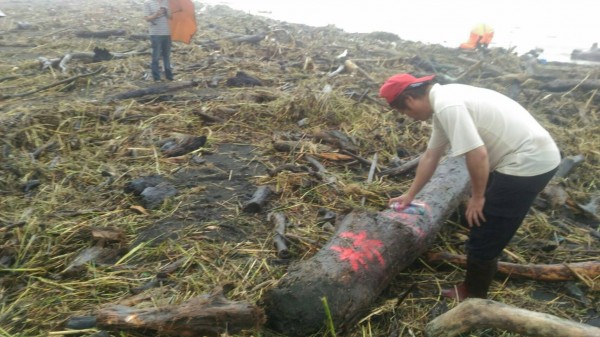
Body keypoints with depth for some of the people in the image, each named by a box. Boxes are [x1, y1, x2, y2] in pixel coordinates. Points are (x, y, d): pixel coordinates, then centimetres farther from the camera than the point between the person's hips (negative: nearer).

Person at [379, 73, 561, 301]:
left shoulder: (447, 106, -22)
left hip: (528, 163, -10)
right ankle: (473, 288, 39)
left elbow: (477, 154, -28)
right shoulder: (444, 102, 11)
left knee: (483, 238, 1)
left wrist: (478, 197, -11)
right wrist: (410, 194, 27)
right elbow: (430, 156, 19)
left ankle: (473, 300, 22)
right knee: (485, 232, 22)